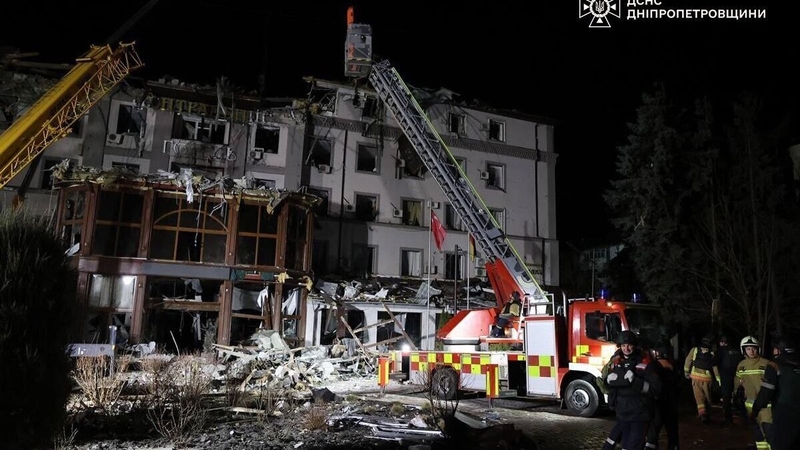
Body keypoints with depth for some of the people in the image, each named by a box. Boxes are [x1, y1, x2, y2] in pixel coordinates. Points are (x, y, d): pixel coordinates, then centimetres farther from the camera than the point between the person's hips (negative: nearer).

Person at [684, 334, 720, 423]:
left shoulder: (694, 350, -2)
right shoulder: (712, 354, -3)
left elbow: (688, 360, 0)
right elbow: (715, 367, -4)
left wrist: (686, 371, 12)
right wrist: (718, 379, 2)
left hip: (695, 377, 0)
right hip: (707, 378, 0)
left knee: (699, 396, 1)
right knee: (707, 396, 18)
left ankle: (702, 413, -16)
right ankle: (706, 412, 28)